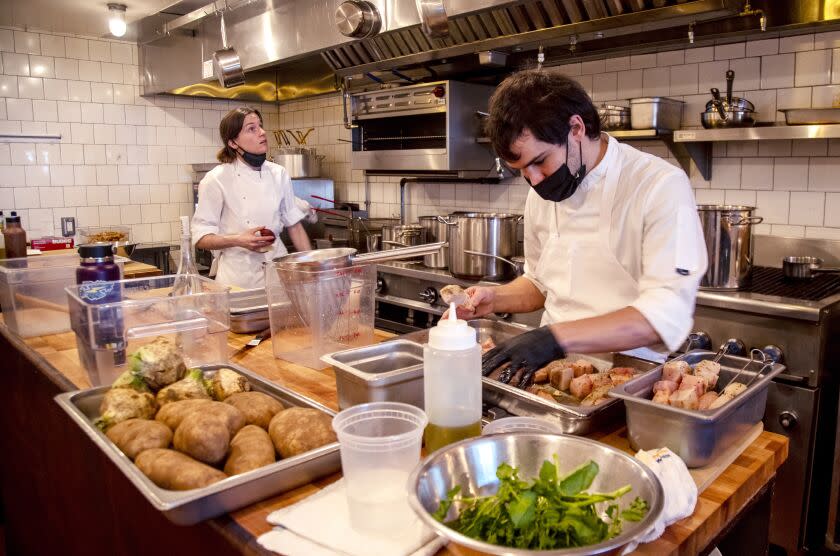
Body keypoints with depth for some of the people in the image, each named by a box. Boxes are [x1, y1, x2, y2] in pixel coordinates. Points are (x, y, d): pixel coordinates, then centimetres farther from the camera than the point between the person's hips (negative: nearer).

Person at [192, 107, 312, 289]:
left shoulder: (279, 174, 3)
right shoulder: (216, 180, -9)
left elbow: (294, 226, 10)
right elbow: (201, 238, -6)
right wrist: (237, 241, -22)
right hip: (238, 276, -3)